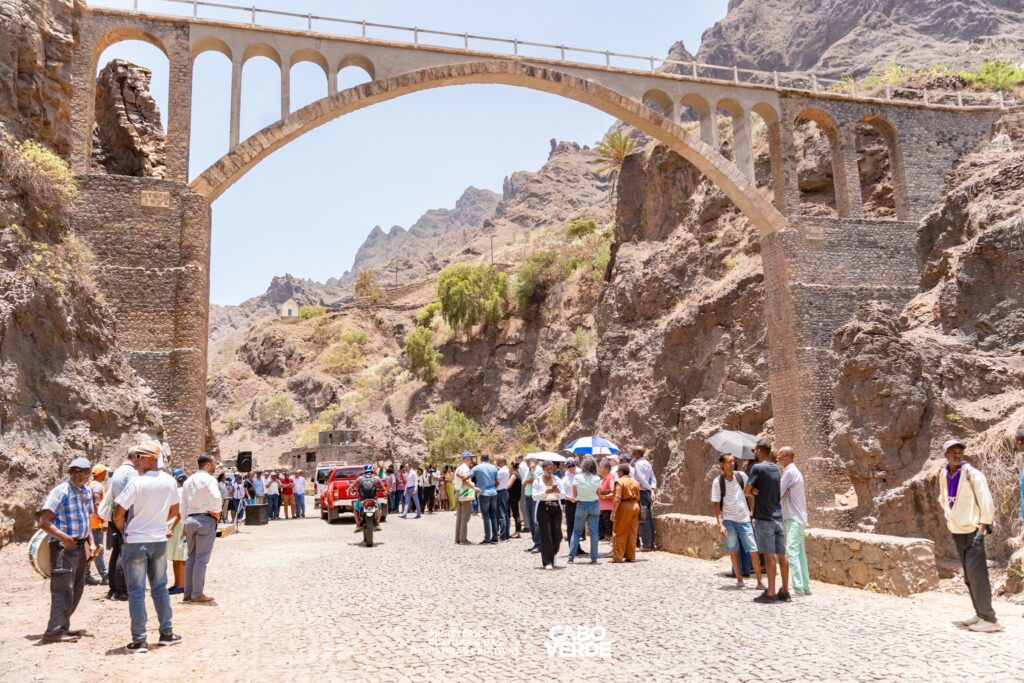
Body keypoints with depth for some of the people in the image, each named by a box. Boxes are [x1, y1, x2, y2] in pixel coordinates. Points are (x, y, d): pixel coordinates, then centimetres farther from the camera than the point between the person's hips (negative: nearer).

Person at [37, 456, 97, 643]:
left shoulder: (87, 492, 11)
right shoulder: (60, 491, -14)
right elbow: (44, 522, -19)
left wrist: (90, 542, 12)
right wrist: (65, 538, -26)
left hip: (80, 546, 9)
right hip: (63, 546, -8)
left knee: (77, 588, 13)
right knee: (63, 588, -9)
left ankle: (63, 626, 24)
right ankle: (55, 631, -5)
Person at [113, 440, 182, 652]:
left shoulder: (136, 483, -17)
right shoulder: (169, 481, 0)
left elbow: (118, 516, -15)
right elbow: (174, 510, 12)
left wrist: (125, 530, 4)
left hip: (136, 542, -5)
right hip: (159, 541, 5)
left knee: (136, 591, 3)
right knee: (160, 587, 16)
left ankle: (139, 641, 6)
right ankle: (167, 633, 21)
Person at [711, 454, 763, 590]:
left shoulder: (741, 476, -2)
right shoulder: (717, 482, -7)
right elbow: (717, 505, -5)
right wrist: (720, 525, -12)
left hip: (744, 519, 1)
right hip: (728, 520, -1)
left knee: (754, 551, -1)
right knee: (733, 551, 3)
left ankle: (760, 581, 8)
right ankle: (739, 580, 17)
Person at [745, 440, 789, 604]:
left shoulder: (757, 468, -12)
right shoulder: (776, 468, 11)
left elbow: (746, 490, -12)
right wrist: (760, 491, 8)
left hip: (764, 518, -7)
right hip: (778, 517, 7)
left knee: (770, 556, -5)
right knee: (781, 556, 8)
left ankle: (770, 593, -2)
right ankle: (784, 591, 13)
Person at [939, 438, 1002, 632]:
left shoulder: (972, 474, -13)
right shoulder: (943, 474, 6)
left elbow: (985, 500, -13)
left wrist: (984, 525, -14)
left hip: (972, 530, -7)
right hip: (957, 531, 7)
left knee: (977, 575, -9)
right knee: (968, 577, 13)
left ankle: (989, 619, -4)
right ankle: (980, 614, 22)